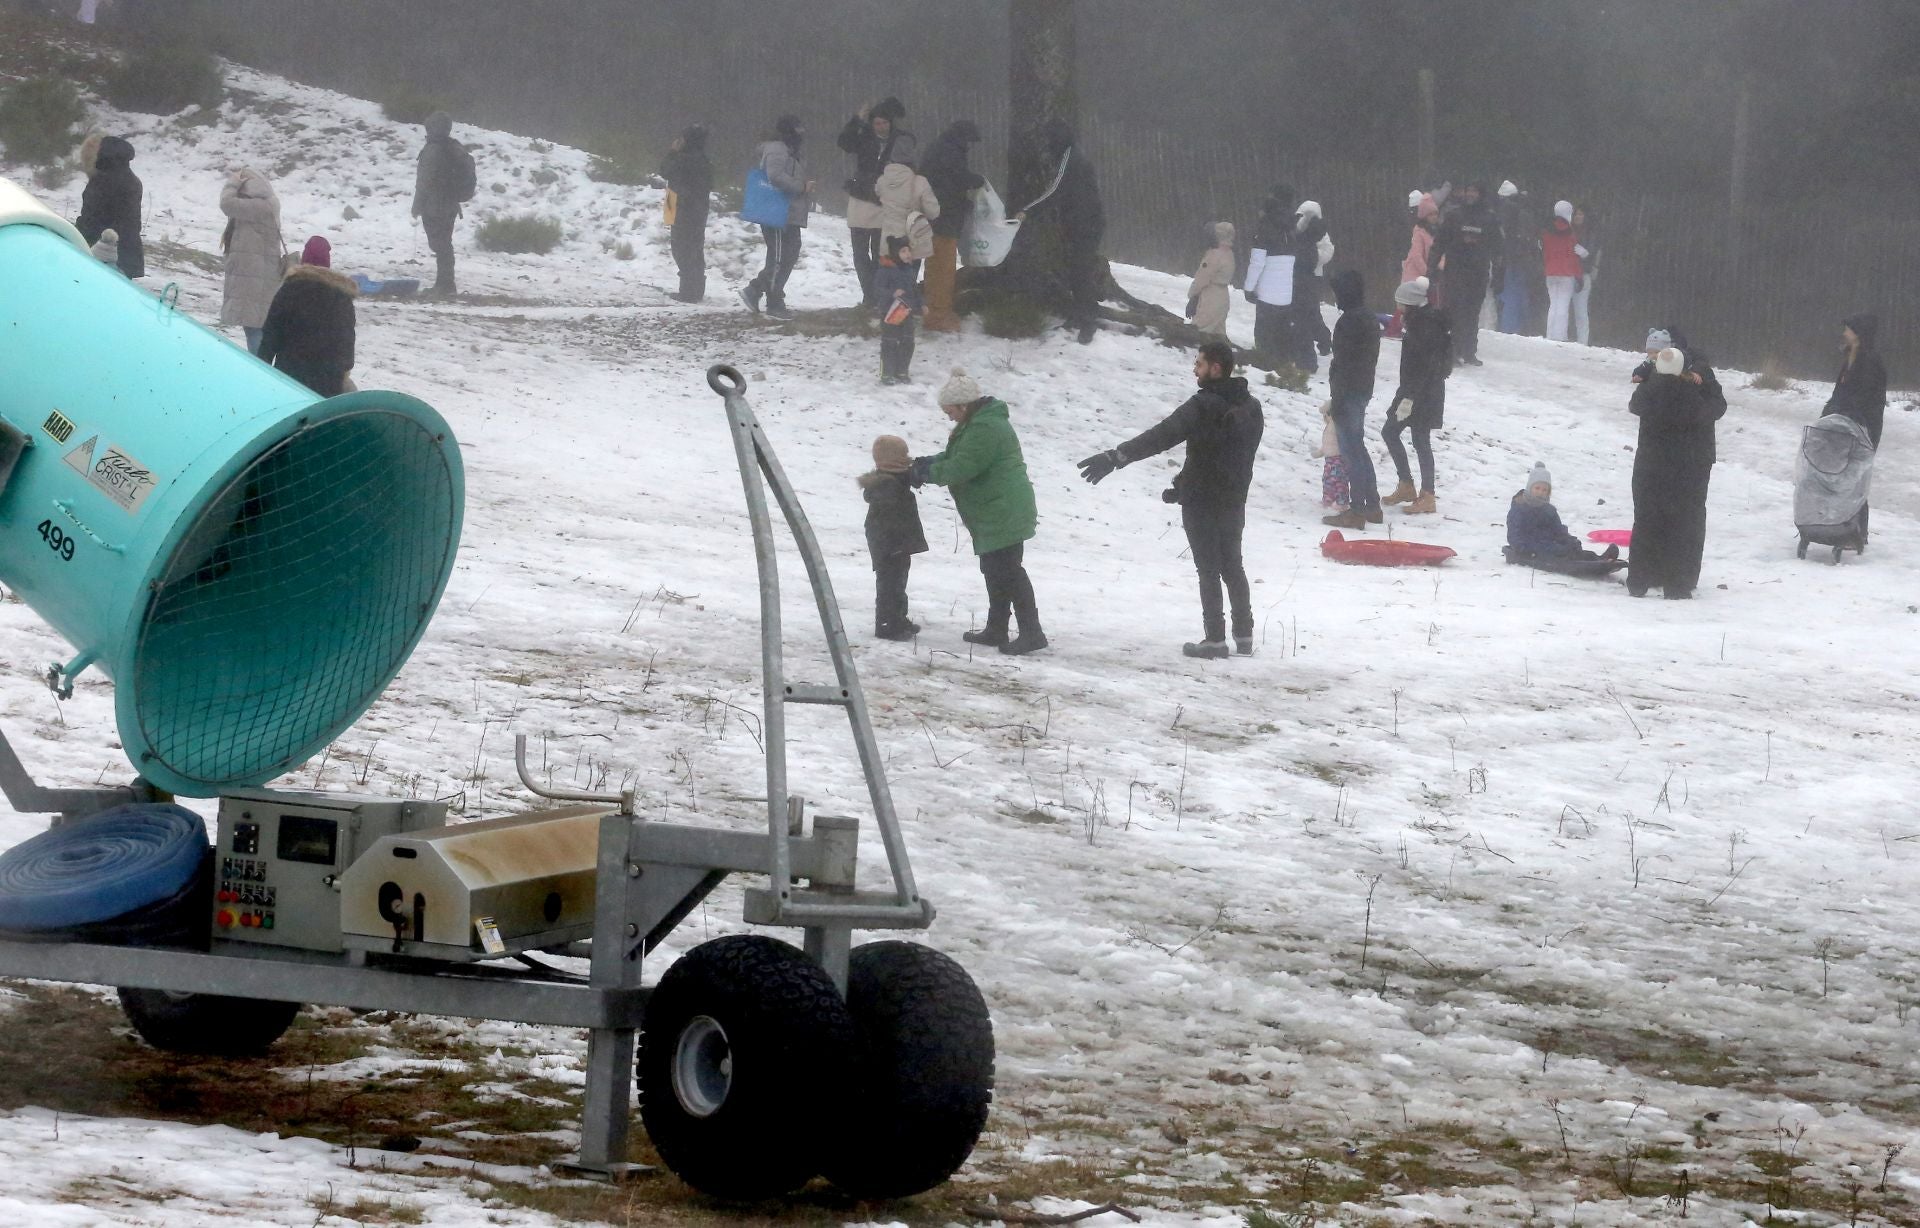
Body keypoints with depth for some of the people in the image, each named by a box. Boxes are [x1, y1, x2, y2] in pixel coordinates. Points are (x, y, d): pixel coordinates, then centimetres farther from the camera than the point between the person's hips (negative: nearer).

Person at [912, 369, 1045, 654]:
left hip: (1003, 513, -11)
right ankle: (995, 630, 26)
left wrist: (928, 471, -10)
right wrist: (928, 463, 7)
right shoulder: (978, 422, 15)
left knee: (1008, 571, -10)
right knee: (994, 570, 17)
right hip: (993, 513, 11)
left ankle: (1031, 632, -9)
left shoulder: (985, 429, -22)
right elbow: (955, 457, 24)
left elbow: (960, 468, -25)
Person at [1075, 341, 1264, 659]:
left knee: (1209, 568, -1)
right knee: (1233, 565, 17)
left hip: (1201, 501, -7)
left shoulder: (1204, 405, -20)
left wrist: (1116, 457, -34)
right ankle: (1244, 635, 19)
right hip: (1234, 500, 7)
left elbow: (1162, 435, -29)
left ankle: (1215, 639, -1)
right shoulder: (1250, 406, 6)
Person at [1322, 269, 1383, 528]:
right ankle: (1372, 506, 22)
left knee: (1350, 451, -6)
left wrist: (1336, 400, -17)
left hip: (1348, 393, -9)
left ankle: (1356, 510, -5)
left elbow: (1343, 363, -20)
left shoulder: (1349, 322, -18)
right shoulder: (1371, 320, 11)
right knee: (1358, 448, 18)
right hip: (1364, 390, 9)